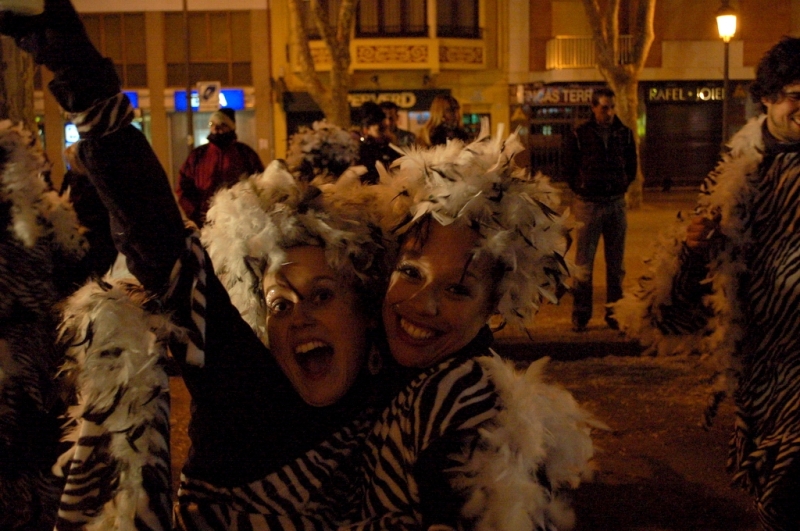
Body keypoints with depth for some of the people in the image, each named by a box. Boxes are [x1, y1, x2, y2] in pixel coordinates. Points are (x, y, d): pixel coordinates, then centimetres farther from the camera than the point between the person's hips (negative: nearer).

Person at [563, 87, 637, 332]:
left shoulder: (625, 134, 6)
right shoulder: (579, 135, -2)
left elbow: (631, 167, 16)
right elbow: (569, 169, 6)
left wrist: (621, 187, 7)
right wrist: (582, 190, 1)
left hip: (616, 204, 3)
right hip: (589, 204, -3)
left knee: (616, 264, 7)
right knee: (583, 264, -1)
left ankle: (614, 313, 16)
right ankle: (580, 315, 4)